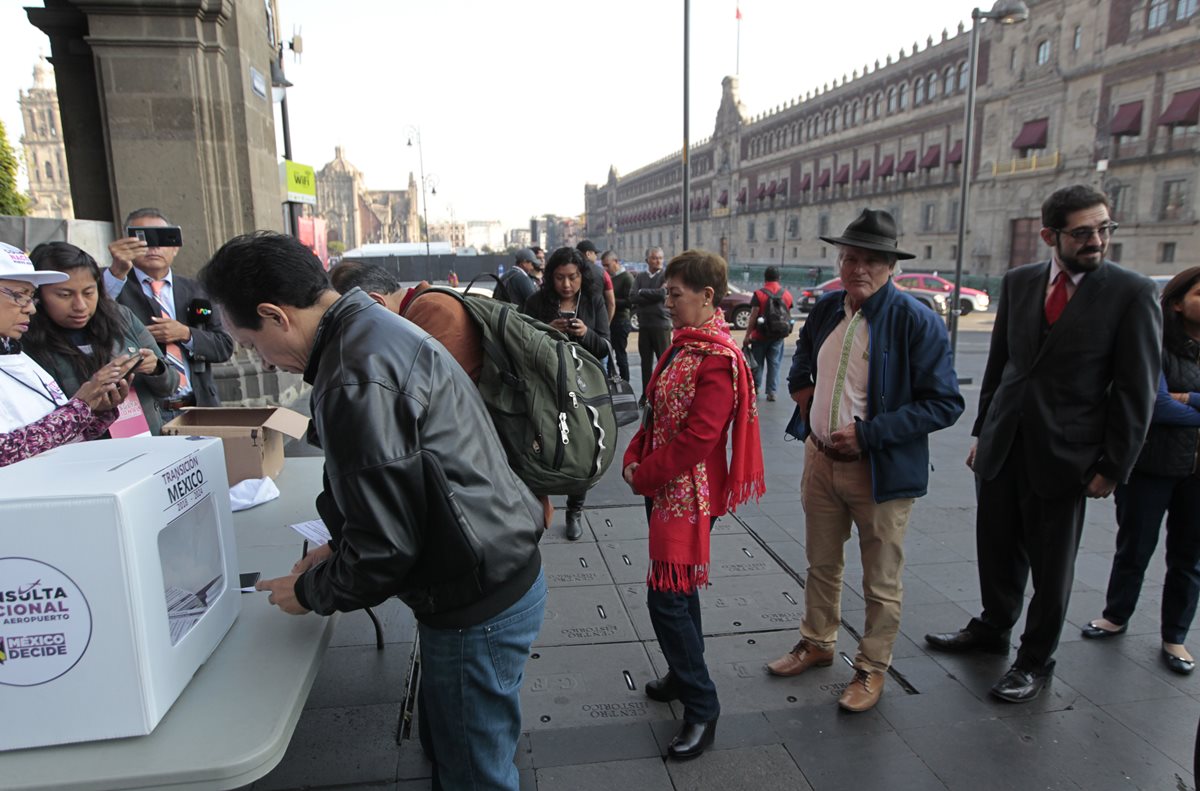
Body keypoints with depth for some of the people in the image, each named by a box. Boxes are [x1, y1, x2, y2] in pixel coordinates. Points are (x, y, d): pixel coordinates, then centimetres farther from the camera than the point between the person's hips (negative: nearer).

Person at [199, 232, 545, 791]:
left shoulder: (356, 378, -25)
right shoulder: (379, 328, 8)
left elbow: (387, 548, -21)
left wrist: (310, 592, -3)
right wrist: (342, 547, 15)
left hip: (478, 608, -10)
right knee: (445, 745, 27)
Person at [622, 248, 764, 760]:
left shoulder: (718, 359, -21)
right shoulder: (683, 344, 9)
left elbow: (698, 438, -25)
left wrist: (643, 475, -16)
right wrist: (635, 457, 4)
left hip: (687, 493, -9)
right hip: (663, 487, 9)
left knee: (667, 598, -4)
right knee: (679, 588, 21)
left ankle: (701, 707, 13)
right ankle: (684, 676, 39)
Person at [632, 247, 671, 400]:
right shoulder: (640, 277, 11)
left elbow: (663, 293, -17)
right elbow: (632, 297, -2)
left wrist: (642, 292, -5)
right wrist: (652, 296, -10)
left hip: (661, 324, -4)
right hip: (644, 324, 4)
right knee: (646, 361, 10)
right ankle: (646, 394, 18)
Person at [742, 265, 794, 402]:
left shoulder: (759, 294, -10)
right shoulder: (787, 294, 3)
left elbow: (753, 317, -13)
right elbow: (788, 316, 9)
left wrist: (747, 335, -9)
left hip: (760, 334, -3)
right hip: (778, 335, 3)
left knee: (757, 362, 11)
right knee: (774, 363, 6)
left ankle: (756, 387, 19)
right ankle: (771, 392, 4)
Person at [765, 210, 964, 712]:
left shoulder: (915, 321, -15)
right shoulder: (826, 310, 3)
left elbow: (944, 403, -17)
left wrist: (867, 434, -22)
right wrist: (805, 401, 7)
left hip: (880, 468, -5)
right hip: (820, 458, 6)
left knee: (881, 581, 11)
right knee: (821, 564, 21)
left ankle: (872, 669, 31)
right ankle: (817, 644, 42)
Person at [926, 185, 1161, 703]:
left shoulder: (1131, 292, -8)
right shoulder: (1018, 282, 3)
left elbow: (1136, 390, -7)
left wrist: (1113, 467, -8)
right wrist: (983, 432, 9)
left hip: (1065, 454, -3)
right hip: (1003, 445, 4)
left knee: (1051, 565, 11)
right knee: (997, 549, 17)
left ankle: (1036, 660, 30)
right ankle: (992, 628, 40)